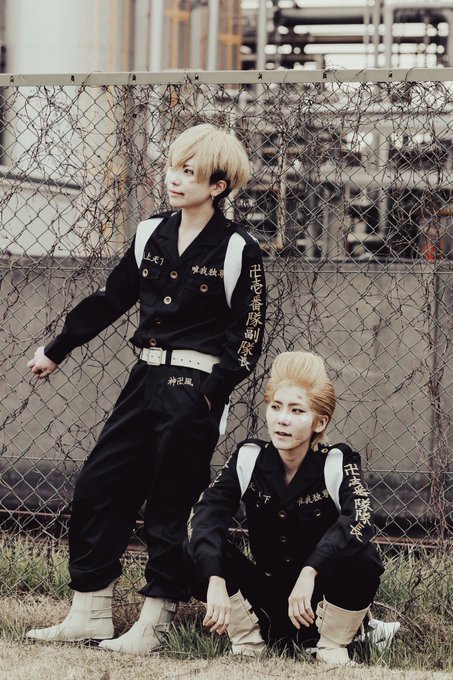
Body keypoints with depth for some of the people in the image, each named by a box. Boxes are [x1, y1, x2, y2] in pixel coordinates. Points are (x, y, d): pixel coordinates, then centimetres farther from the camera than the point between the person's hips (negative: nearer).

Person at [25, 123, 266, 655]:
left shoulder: (237, 251, -6)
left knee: (170, 506, -1)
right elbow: (109, 301, 19)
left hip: (195, 388, -6)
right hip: (146, 380, 6)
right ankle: (89, 613, 10)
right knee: (98, 487, 2)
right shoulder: (152, 236, 10)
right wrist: (56, 351, 23)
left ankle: (153, 623, 10)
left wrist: (211, 392, -19)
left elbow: (247, 337, -7)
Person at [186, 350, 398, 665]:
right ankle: (247, 641, -3)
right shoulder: (249, 458, -7)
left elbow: (360, 519, -33)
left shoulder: (338, 462, -14)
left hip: (319, 602, -2)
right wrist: (215, 581, -37)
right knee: (199, 548, -20)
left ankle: (332, 648, -7)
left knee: (361, 558, -32)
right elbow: (205, 514, -20)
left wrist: (310, 572, -46)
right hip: (264, 601, 2)